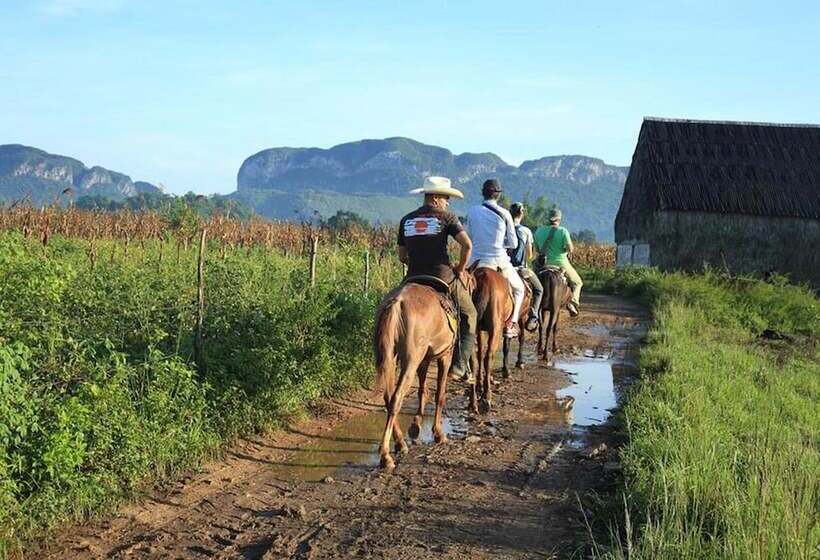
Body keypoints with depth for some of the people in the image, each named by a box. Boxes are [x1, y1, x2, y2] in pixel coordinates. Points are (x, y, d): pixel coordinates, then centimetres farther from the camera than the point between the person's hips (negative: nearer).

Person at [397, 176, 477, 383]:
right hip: (444, 279, -4)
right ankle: (460, 366, 3)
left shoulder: (406, 220, 11)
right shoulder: (446, 217, -3)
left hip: (414, 280, 4)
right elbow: (467, 245, -14)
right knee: (469, 316, 13)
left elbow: (402, 256, 14)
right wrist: (460, 268, 0)